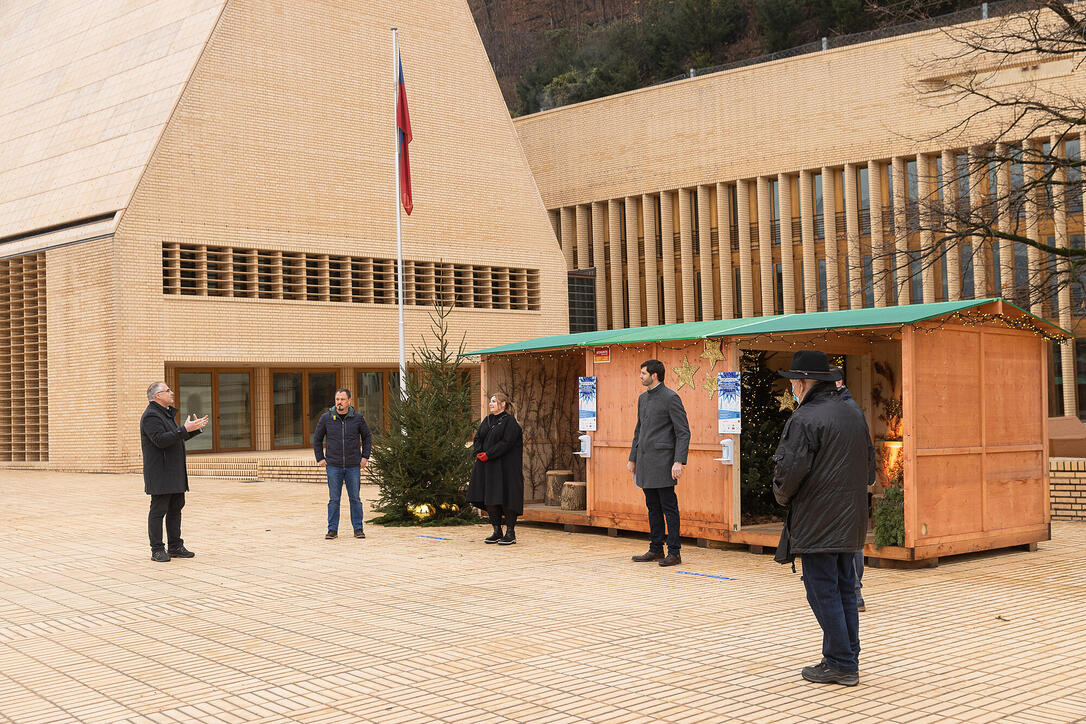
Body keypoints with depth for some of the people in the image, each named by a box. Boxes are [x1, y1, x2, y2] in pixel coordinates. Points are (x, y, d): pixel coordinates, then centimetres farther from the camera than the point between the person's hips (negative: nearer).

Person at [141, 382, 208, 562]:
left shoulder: (167, 413, 19)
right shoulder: (151, 416, -13)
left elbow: (177, 437, 25)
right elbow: (161, 440, -26)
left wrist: (196, 428, 15)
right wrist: (184, 429, -28)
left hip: (174, 472, 10)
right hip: (160, 472, -10)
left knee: (176, 508, 11)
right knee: (158, 510, -5)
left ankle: (175, 547, 17)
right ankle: (157, 550, -1)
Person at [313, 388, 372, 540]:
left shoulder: (357, 418, 1)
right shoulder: (326, 418, 1)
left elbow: (367, 437, 14)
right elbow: (317, 439, 12)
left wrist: (365, 457, 6)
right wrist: (320, 458, 5)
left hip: (354, 466, 0)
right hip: (333, 466, 0)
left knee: (355, 499, 4)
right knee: (334, 499, 2)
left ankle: (358, 528, 12)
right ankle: (332, 529, 9)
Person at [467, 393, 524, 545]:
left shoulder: (510, 422, -7)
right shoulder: (487, 421, 16)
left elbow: (506, 442, -16)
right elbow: (477, 438, 11)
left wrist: (488, 455, -19)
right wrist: (479, 453, -8)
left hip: (504, 467, -7)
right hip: (486, 467, 7)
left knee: (506, 498, -6)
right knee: (489, 499, 6)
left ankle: (510, 533, 0)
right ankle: (497, 532, 14)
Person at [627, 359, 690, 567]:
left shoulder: (671, 398, -8)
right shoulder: (643, 398, 16)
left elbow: (683, 432, -11)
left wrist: (679, 462, -19)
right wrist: (632, 458, 22)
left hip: (662, 461, -8)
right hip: (645, 461, 8)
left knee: (669, 507, -5)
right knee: (653, 507, 12)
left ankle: (674, 553, -2)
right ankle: (656, 550, 18)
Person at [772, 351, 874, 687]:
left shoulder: (805, 419, -15)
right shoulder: (853, 416, 13)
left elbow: (789, 470, -20)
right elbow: (869, 464, 20)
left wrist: (782, 495, -1)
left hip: (816, 523, -8)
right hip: (850, 521, 8)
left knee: (823, 592, -2)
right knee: (845, 589, 14)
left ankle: (840, 664, 1)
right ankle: (849, 658, 20)